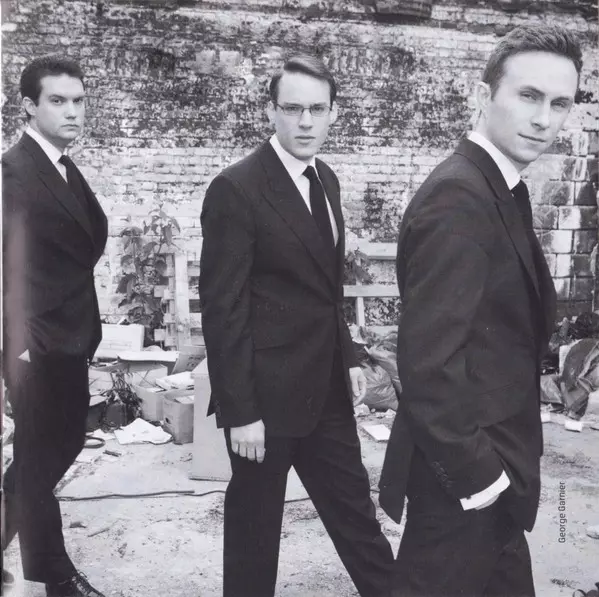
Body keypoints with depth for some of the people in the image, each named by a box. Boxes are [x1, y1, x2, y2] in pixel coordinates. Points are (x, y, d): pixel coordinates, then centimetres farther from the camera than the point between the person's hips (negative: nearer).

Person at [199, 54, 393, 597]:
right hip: (267, 392, -7)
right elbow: (223, 311, -18)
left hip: (327, 388, 7)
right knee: (256, 519, 13)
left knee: (354, 505, 19)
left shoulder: (326, 180, 8)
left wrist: (347, 358, 14)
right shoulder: (237, 189, -17)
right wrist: (240, 412, -17)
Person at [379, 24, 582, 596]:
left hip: (489, 460, 9)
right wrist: (472, 472, -19)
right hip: (463, 466, -9)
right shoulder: (458, 196, -23)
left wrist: (495, 459, 11)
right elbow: (427, 356, -27)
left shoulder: (499, 189, 7)